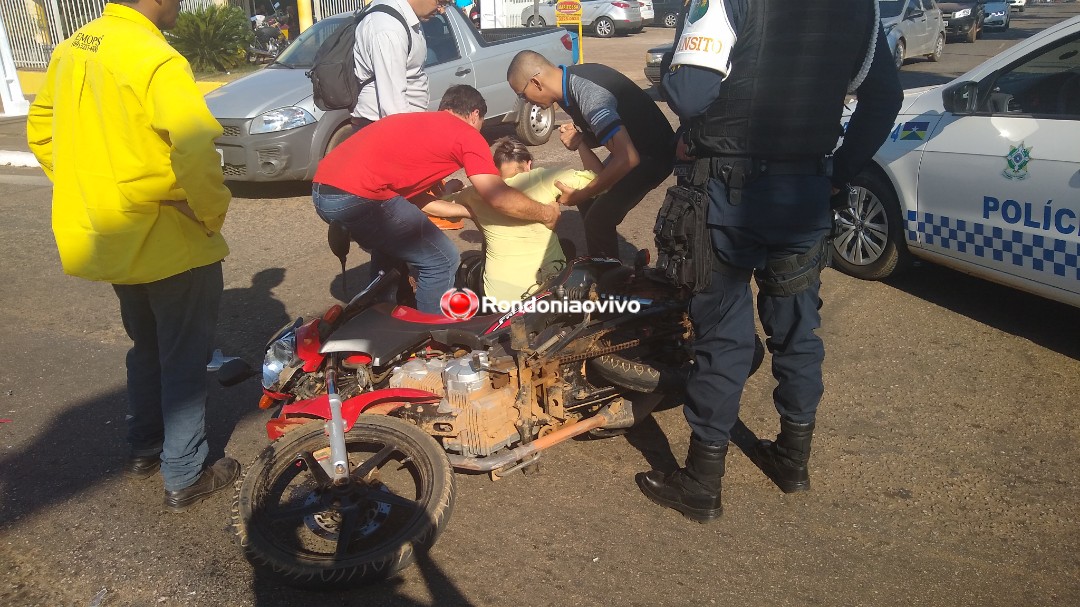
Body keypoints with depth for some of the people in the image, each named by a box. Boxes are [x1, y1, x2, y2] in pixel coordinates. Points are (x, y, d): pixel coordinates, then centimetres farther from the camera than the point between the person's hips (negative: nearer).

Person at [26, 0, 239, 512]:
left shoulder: (71, 50, 6)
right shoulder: (155, 59, -20)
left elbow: (40, 132, 15)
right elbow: (196, 152, -31)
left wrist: (89, 193, 17)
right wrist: (212, 213, -16)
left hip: (106, 237, 8)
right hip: (167, 241, -8)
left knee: (146, 346, 25)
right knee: (184, 358, 6)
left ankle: (144, 447, 39)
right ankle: (185, 478, 17)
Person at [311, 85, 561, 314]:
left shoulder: (415, 121, 28)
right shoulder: (467, 134, 4)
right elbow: (500, 198, -1)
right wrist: (546, 214, 15)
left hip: (323, 190, 9)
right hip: (358, 195, -9)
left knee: (390, 248, 32)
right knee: (442, 260, 2)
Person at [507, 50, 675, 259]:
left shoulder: (588, 95, -31)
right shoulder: (571, 79, -3)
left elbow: (627, 159, -37)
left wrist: (579, 195, -27)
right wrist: (579, 138, -15)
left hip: (654, 155, -9)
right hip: (631, 145, 9)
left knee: (599, 218, -14)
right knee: (588, 201, 13)